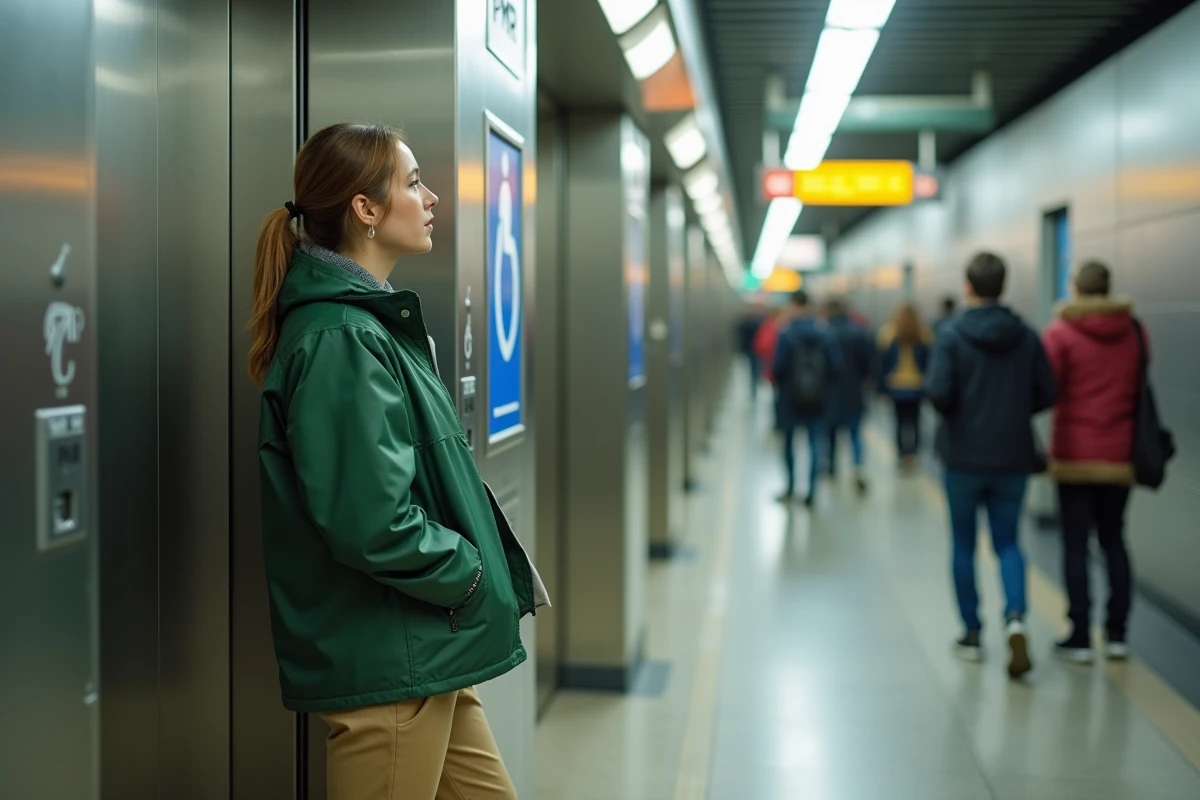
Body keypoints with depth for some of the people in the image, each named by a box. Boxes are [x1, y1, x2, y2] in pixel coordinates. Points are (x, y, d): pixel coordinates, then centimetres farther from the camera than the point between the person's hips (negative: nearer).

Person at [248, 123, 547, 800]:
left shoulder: (375, 322, 13)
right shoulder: (342, 339, -19)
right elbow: (373, 524, -26)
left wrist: (494, 563, 6)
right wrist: (471, 572, -12)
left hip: (426, 655, 10)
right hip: (387, 662, -10)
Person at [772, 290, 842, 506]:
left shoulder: (786, 335, -12)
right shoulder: (823, 335, -2)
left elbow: (778, 367, -16)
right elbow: (835, 366, -4)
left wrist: (779, 383, 4)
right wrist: (824, 386, 11)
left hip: (790, 397, -2)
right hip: (817, 399, 2)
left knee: (789, 441, 15)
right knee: (815, 442, 4)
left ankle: (791, 487, 20)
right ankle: (811, 491, -2)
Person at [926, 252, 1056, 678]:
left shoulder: (953, 336, -11)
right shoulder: (1027, 336, -2)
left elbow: (938, 392, -20)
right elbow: (1046, 393, -2)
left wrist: (953, 414, 2)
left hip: (965, 457, -2)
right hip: (1014, 457, 2)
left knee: (964, 544, 12)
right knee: (1007, 542, 12)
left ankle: (972, 634, 18)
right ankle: (1015, 617, -11)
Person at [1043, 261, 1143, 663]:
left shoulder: (1061, 332, -10)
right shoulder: (1134, 331, 3)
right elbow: (1140, 391, 10)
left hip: (1074, 456, -4)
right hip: (1120, 455, 4)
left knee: (1076, 545, 2)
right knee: (1114, 540, 14)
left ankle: (1080, 637, 3)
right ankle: (1116, 633, 14)